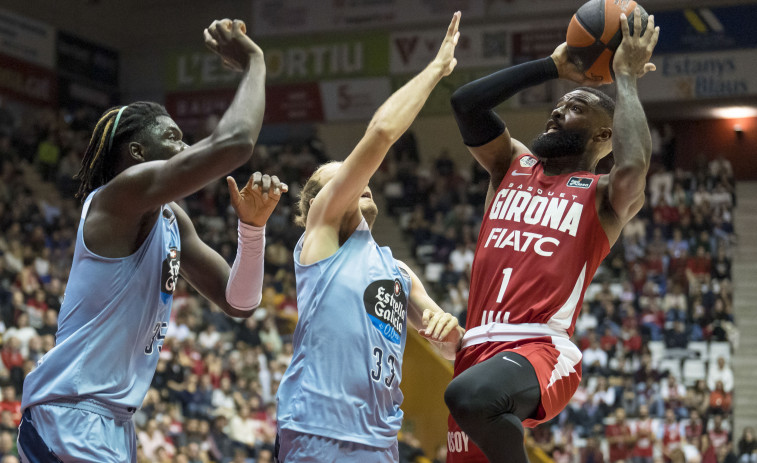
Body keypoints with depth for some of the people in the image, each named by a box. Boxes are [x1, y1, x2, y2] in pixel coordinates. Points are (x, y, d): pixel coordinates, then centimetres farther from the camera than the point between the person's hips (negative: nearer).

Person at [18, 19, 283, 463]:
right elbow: (234, 142, -25)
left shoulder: (172, 220, 16)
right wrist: (253, 61, -10)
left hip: (114, 420, 10)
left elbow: (237, 302, 14)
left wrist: (253, 225, 0)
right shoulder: (123, 193, -13)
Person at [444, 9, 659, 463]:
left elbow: (633, 167, -19)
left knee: (469, 396, -39)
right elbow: (466, 102, 9)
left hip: (541, 350, -6)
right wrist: (554, 65, 12)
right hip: (478, 348, 6)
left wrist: (626, 78, -6)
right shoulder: (513, 165, 20)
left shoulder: (605, 197, 4)